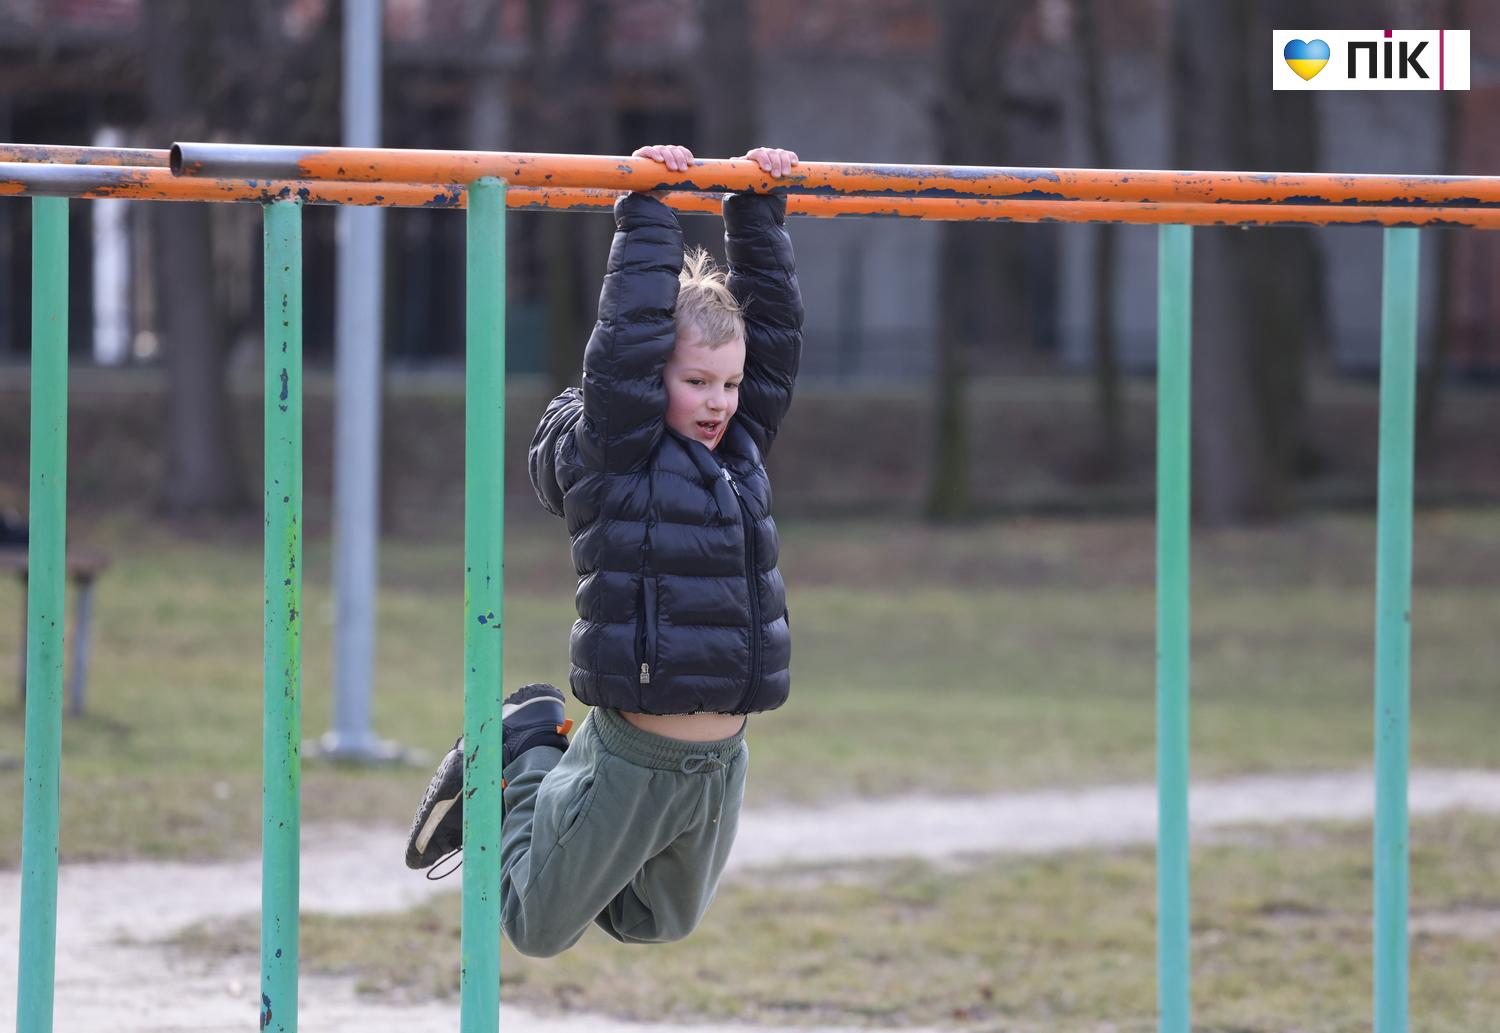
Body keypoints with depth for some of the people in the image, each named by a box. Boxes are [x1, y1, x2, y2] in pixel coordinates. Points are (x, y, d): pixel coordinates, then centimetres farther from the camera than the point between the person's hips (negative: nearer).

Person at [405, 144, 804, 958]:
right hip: (633, 760, -6)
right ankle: (523, 757, 32)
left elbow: (774, 331, 10)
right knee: (538, 928, 9)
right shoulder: (612, 455, -12)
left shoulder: (738, 448, 7)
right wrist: (647, 216, -17)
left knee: (657, 925, 25)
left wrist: (759, 212, 7)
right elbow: (628, 342, -21)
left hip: (721, 762, 6)